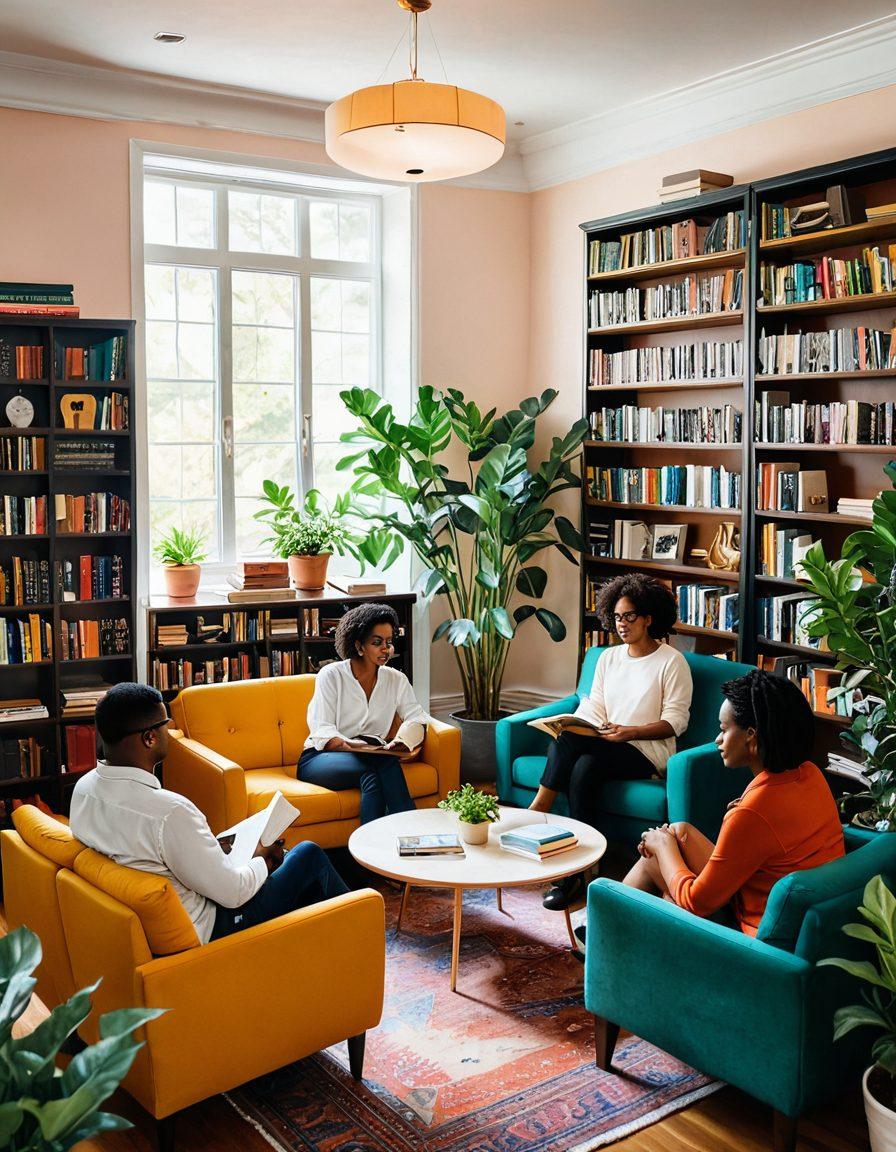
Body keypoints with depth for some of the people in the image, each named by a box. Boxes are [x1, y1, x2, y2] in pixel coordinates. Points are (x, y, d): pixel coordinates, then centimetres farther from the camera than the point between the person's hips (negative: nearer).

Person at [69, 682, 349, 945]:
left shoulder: (83, 787, -8)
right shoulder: (169, 811, -35)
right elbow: (233, 893, -24)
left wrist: (205, 847, 8)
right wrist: (261, 859, -3)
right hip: (203, 932, -8)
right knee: (310, 856, 8)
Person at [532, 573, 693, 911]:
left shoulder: (672, 661, 0)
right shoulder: (608, 657, 17)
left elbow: (676, 721, -6)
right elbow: (592, 708, 14)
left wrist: (629, 732, -20)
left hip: (647, 753, -5)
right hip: (602, 748, 5)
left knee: (568, 742, -30)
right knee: (582, 766, -32)